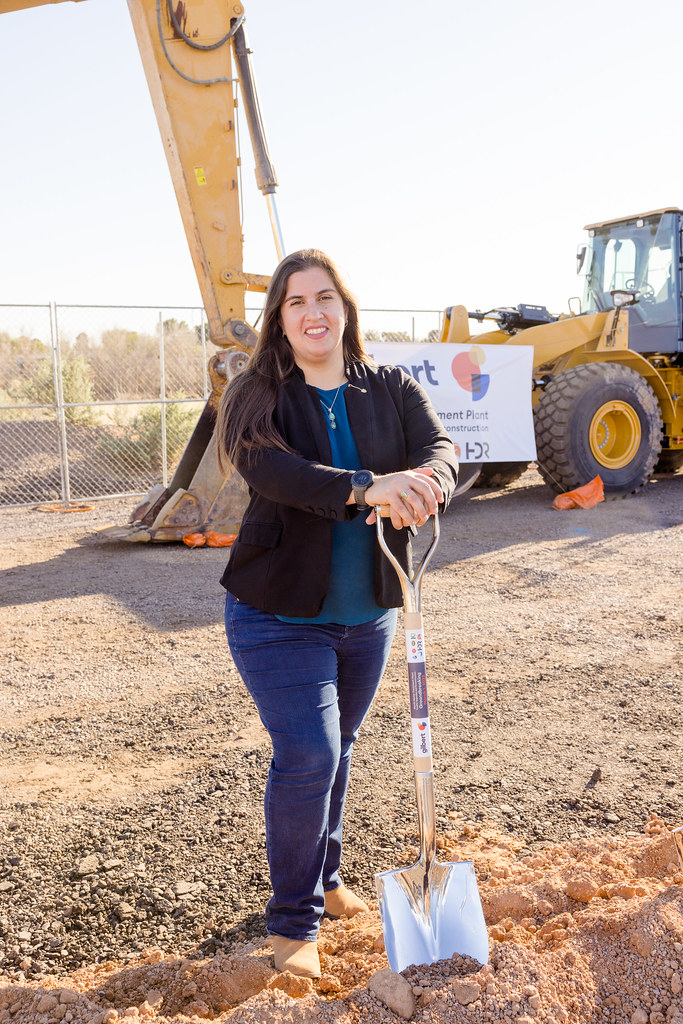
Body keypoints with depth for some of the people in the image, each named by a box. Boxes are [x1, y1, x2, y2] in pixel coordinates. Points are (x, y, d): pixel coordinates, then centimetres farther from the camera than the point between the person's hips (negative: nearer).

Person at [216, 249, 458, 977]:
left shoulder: (391, 390, 1)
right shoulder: (257, 396, -8)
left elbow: (442, 449, -15)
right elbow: (271, 467, -27)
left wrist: (424, 481, -39)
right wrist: (366, 488, -42)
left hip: (367, 614, 4)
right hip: (279, 616, -4)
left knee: (336, 750, 18)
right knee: (307, 756, -9)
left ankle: (325, 881, 41)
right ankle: (293, 923, 13)